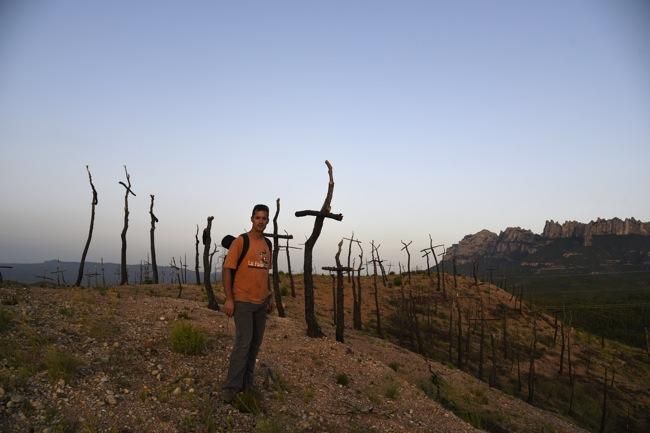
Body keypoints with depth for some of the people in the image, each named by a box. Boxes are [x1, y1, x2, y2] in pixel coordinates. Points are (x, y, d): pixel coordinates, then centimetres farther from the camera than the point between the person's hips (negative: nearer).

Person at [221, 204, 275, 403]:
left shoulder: (267, 245, 11)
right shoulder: (240, 241, -8)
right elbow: (227, 269, -10)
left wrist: (271, 297, 16)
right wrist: (229, 299, -15)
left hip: (261, 303, 6)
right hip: (243, 301, -6)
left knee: (255, 343, 11)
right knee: (243, 343, -8)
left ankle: (247, 384, 23)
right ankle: (231, 387, 3)